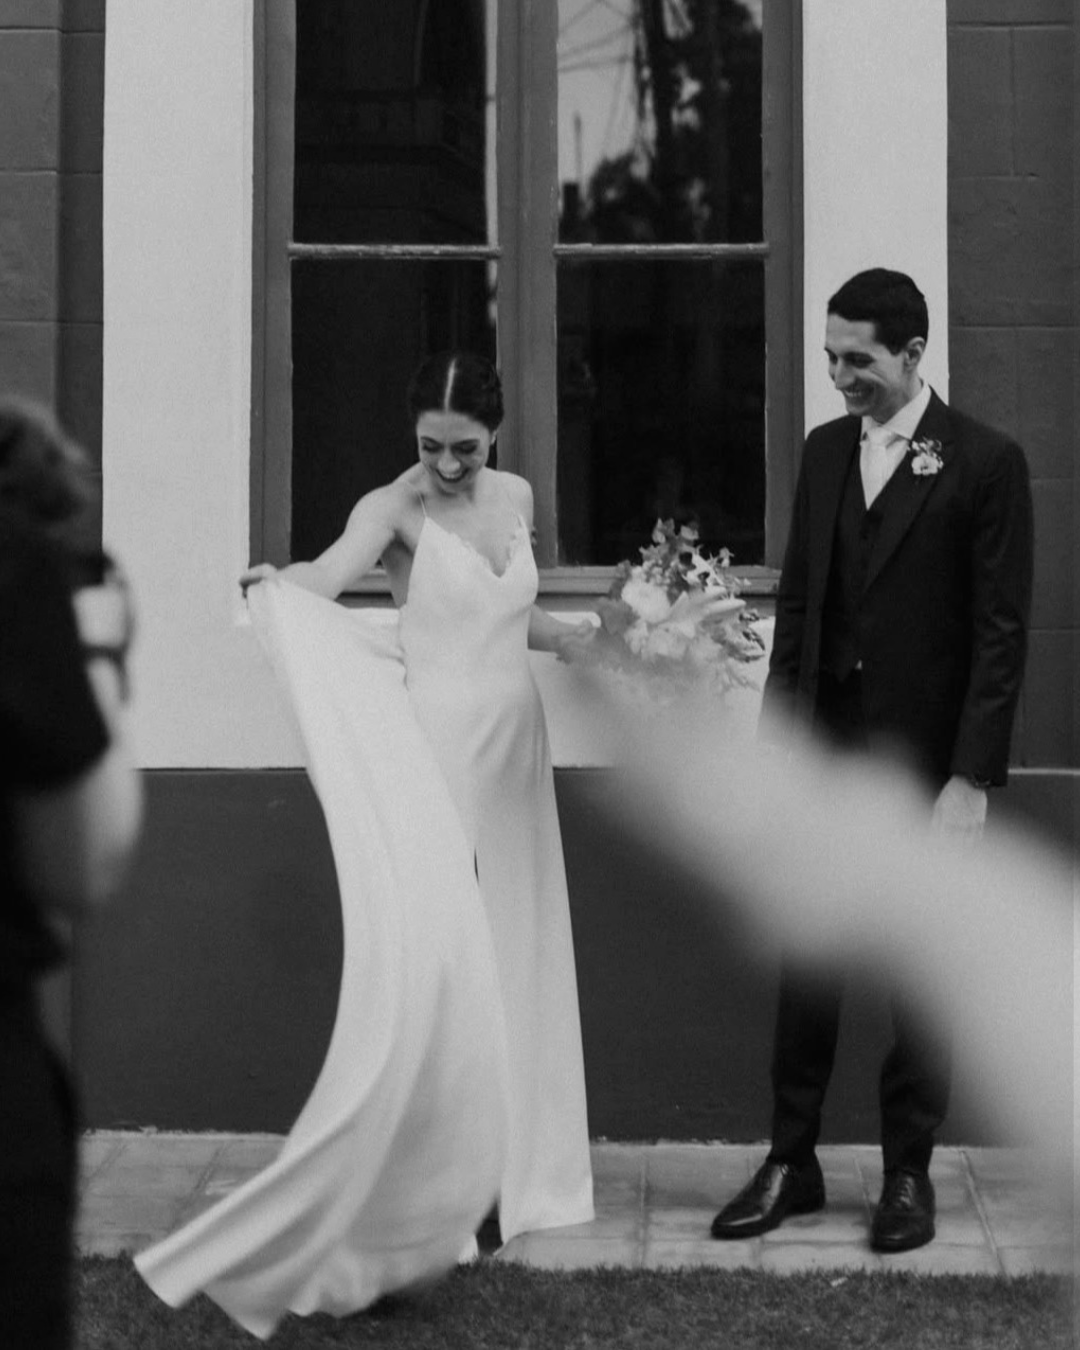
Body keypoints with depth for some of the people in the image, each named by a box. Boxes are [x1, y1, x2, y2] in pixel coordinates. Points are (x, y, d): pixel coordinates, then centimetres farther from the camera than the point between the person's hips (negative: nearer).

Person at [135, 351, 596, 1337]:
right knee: (434, 952, -9)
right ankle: (429, 1189, -1)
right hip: (436, 751, -6)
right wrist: (277, 581, -50)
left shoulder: (515, 498, 8)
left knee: (509, 954, 11)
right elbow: (330, 576, -31)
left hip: (515, 748, 6)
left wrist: (587, 637, 10)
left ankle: (506, 1169, 22)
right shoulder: (395, 507, -11)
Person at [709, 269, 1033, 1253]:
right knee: (805, 959, 7)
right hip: (823, 755, 5)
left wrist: (973, 778, -15)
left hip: (926, 762, -5)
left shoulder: (986, 463, -7)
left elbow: (1000, 633, -10)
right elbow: (796, 606, 13)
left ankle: (909, 1173, 18)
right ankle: (791, 1163, 16)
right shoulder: (824, 451, 10)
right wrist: (774, 737, 7)